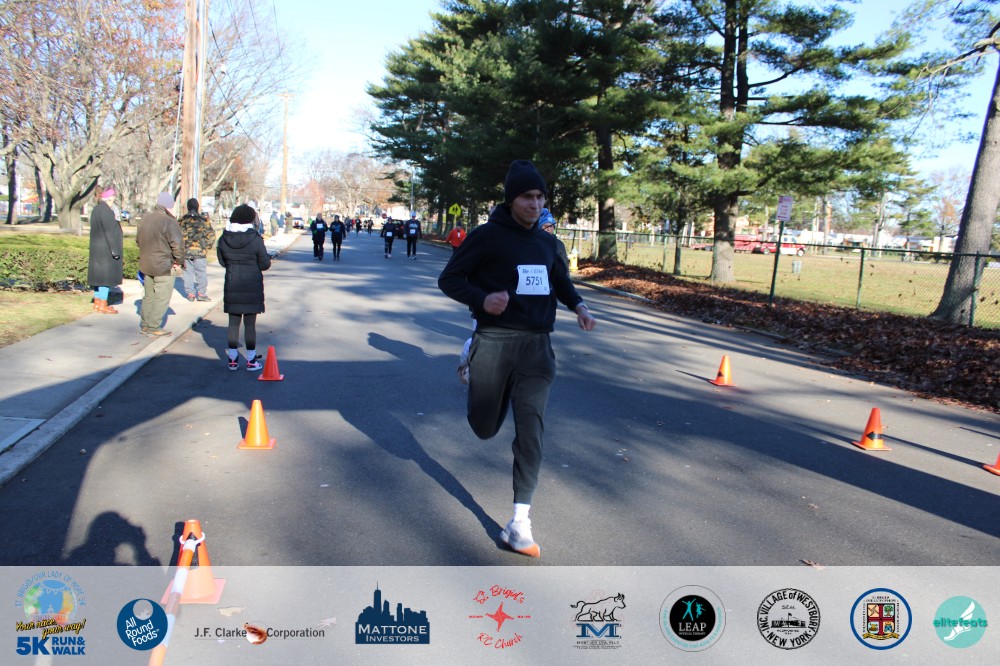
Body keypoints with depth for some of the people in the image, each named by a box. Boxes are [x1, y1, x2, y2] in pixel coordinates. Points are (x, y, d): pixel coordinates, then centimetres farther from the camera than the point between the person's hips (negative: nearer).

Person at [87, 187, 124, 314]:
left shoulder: (96, 209, 14)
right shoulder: (106, 210, -17)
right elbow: (110, 231, -20)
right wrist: (115, 250, -19)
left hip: (97, 249, 10)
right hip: (106, 250, -10)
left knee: (98, 275, 13)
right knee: (106, 275, -5)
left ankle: (97, 303, 19)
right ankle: (103, 305, -2)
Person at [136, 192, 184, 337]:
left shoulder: (145, 219, 7)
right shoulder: (169, 222, -19)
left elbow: (138, 240, 17)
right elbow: (177, 244, -22)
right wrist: (179, 262, -9)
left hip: (146, 265, 8)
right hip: (164, 267, -8)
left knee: (148, 296, 18)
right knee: (162, 298, 1)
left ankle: (145, 325, 25)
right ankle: (153, 327, 1)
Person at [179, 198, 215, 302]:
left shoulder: (182, 220, 1)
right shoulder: (204, 219, -3)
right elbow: (211, 234, -3)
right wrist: (208, 246, 9)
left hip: (186, 251, 2)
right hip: (200, 251, -2)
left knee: (188, 273, 9)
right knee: (201, 273, 5)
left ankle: (190, 294, 11)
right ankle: (201, 293, 5)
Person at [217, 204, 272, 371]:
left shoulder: (224, 239, -2)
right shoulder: (255, 239, -13)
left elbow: (222, 262, 8)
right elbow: (265, 264, -8)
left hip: (231, 287, 3)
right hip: (252, 288, -3)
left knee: (233, 323, 12)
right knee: (250, 324, 5)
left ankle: (232, 359, 18)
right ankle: (251, 360, 11)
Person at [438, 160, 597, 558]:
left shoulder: (546, 242, 11)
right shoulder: (487, 236, -6)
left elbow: (560, 280, 27)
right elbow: (449, 279, -4)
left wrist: (577, 305, 6)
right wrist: (482, 299, -22)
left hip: (535, 345, 3)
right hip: (494, 342, -3)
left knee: (530, 431, -6)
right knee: (485, 428, 10)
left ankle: (519, 524, 3)